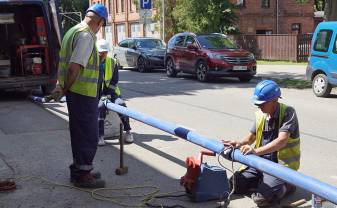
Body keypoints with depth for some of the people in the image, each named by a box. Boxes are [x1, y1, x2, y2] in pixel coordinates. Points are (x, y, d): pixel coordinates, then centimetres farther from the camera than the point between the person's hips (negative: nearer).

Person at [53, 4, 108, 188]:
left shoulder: (73, 31, 15)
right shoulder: (86, 35, -18)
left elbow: (64, 62, 17)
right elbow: (74, 68, -24)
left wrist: (60, 84, 11)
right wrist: (66, 88, -12)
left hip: (75, 92, 10)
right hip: (84, 93, -10)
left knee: (79, 133, 19)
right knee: (89, 135, -1)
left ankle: (78, 168, 30)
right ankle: (83, 175, 6)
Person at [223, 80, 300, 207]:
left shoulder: (288, 113, -17)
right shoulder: (260, 114, 3)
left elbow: (282, 140, -30)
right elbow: (251, 136, 14)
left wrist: (256, 151, -40)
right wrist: (239, 143, -9)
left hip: (281, 164, -7)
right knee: (233, 184, -1)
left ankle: (287, 184, 6)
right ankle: (265, 181, 18)